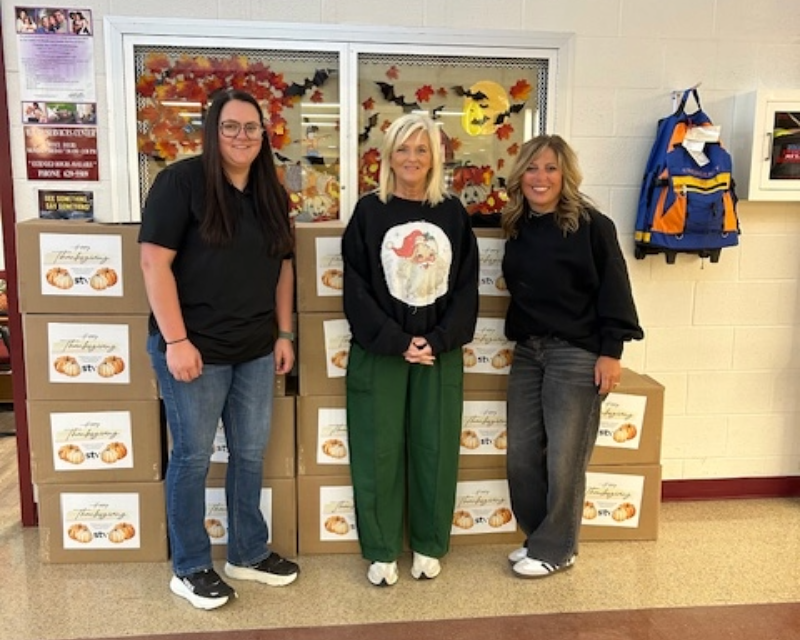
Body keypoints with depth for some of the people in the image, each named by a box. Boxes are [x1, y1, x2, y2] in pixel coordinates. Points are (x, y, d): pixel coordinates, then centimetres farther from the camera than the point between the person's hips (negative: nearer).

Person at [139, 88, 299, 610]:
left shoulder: (272, 194, 9)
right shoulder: (182, 180, -10)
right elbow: (155, 262, -15)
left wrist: (284, 334, 9)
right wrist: (176, 341, -18)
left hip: (256, 351, 6)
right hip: (194, 348, -6)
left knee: (251, 455, 15)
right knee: (193, 458, 7)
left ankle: (249, 554, 34)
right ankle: (190, 569, 26)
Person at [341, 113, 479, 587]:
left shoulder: (453, 213, 5)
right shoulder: (369, 211, 0)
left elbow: (467, 288, 2)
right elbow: (357, 289, -6)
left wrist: (438, 341, -10)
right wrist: (398, 341, -13)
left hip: (440, 352, 2)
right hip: (379, 351, -1)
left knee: (435, 450, 7)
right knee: (379, 453, 4)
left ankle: (429, 546, 26)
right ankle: (382, 551, 21)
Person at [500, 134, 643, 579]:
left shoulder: (592, 225, -7)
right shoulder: (517, 226, 9)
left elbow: (614, 290, -8)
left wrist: (610, 352, -12)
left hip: (578, 353, -6)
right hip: (528, 351, 6)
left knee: (564, 458, 1)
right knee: (522, 455, 9)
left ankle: (556, 549, 18)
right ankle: (538, 536, 28)